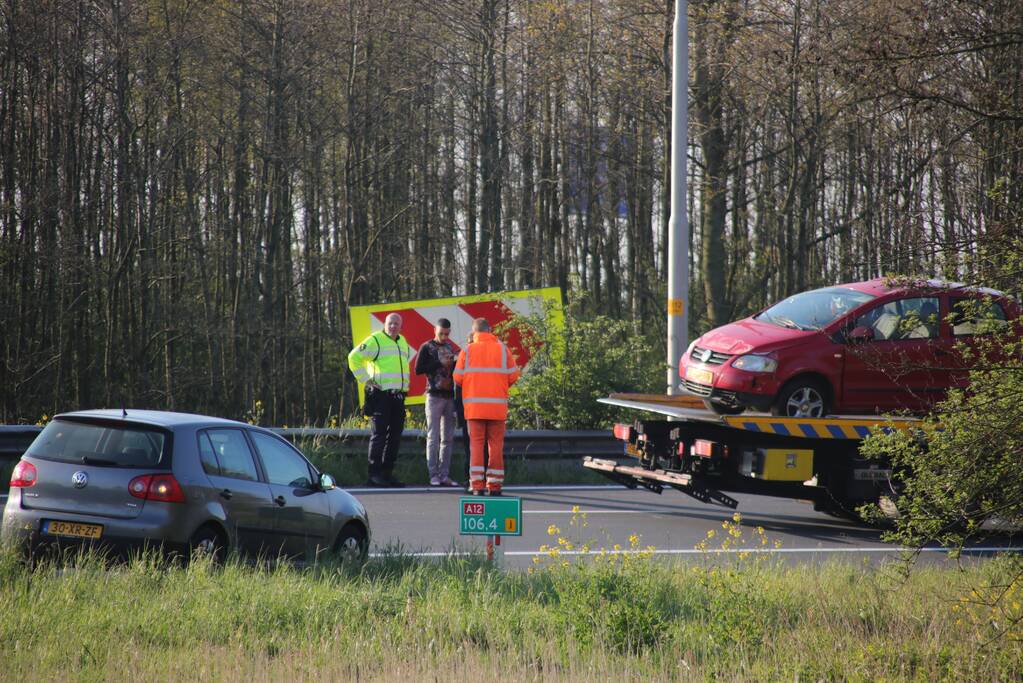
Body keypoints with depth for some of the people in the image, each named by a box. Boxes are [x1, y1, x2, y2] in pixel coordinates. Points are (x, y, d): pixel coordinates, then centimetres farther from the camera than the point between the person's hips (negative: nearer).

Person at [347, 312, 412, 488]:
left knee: (395, 435, 8)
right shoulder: (375, 340, -7)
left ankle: (387, 473, 14)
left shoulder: (403, 343, 18)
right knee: (379, 434, -9)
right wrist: (365, 380, -12)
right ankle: (374, 474, -9)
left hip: (398, 396, 8)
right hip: (381, 395, -8)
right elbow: (354, 357, -10)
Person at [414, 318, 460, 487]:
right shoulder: (427, 348, 1)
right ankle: (433, 475, -6)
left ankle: (444, 475, 6)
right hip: (434, 396, -5)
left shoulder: (450, 347, 16)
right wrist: (439, 363, -14)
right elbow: (418, 369, -9)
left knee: (448, 438, 4)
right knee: (433, 437, -6)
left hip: (450, 396, 5)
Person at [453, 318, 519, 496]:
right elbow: (513, 376, 1)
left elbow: (458, 378, -2)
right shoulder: (502, 349, 2)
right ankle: (495, 485, 6)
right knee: (496, 444, 7)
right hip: (497, 406, 0)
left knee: (476, 444, 3)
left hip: (474, 406, 0)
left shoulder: (467, 351, 0)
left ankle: (477, 485, -4)